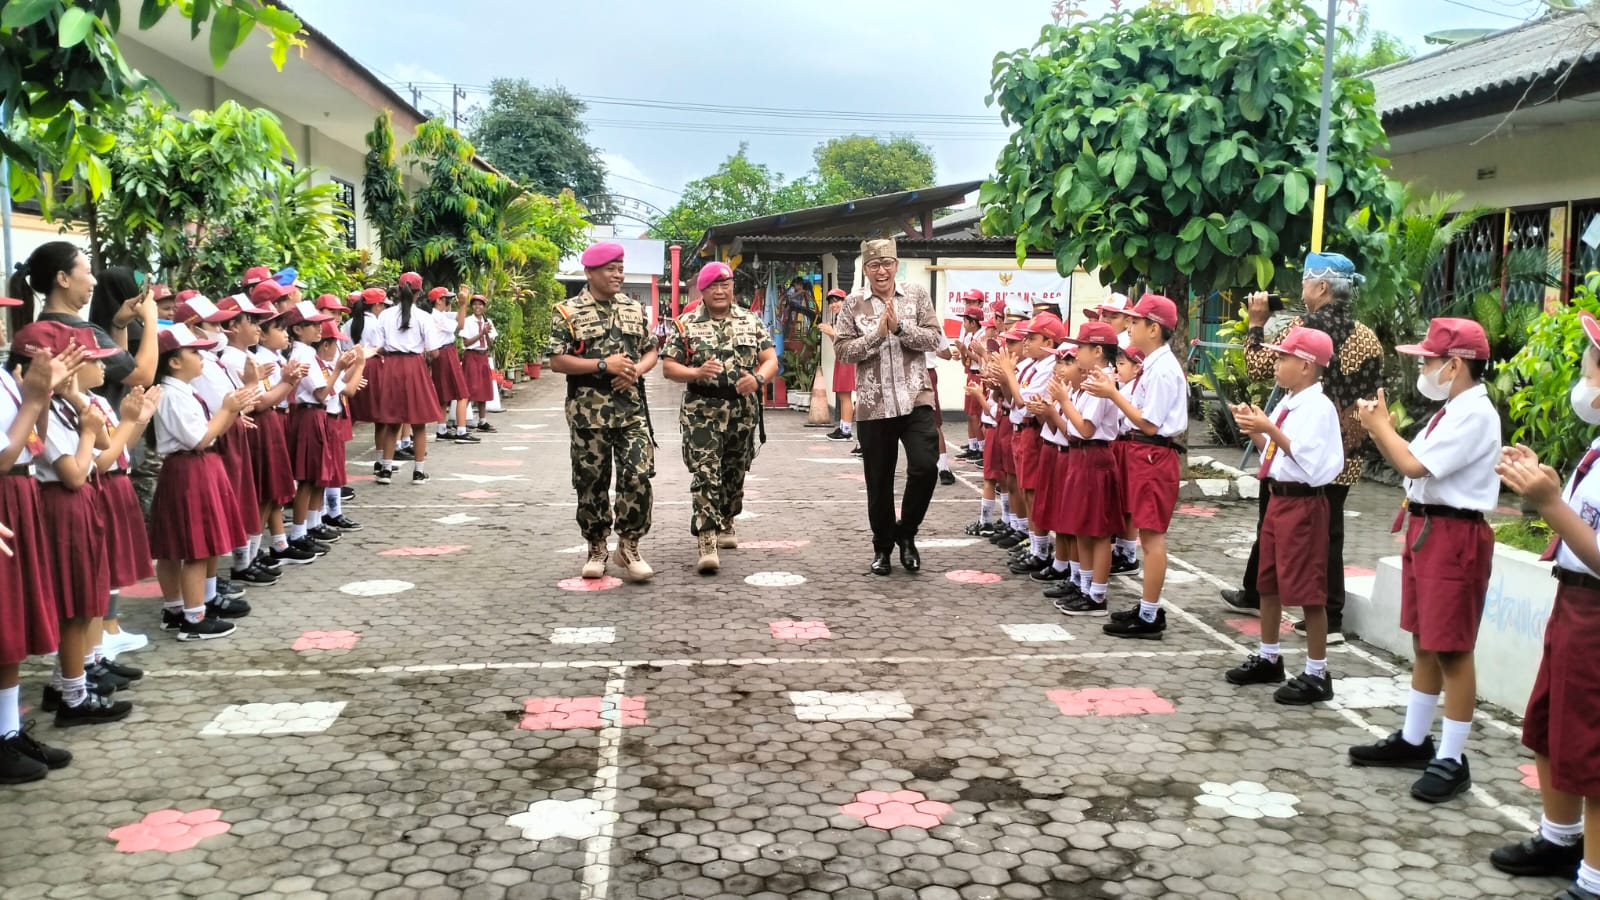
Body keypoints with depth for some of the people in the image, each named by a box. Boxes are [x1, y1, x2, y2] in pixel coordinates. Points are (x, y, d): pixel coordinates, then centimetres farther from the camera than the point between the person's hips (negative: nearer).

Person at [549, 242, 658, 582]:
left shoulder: (634, 310, 12)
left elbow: (650, 352, 16)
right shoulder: (568, 312, -2)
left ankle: (628, 547, 9)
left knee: (638, 477, -6)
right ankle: (596, 550, 21)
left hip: (631, 409, 3)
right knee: (591, 483, 6)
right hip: (589, 411, -3)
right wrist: (604, 365, -17)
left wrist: (635, 371, -6)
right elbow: (557, 362, -9)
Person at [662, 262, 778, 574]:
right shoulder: (687, 325, 2)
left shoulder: (751, 322, 9)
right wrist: (697, 372, -20)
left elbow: (771, 359, 5)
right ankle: (707, 544, -17)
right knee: (705, 473, -13)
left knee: (734, 473, 15)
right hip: (702, 410, -3)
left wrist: (758, 378, -17)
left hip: (743, 410, 3)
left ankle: (725, 524, 38)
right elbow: (668, 366, 0)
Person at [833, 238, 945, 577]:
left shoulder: (917, 296, 4)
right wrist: (877, 333, -14)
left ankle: (906, 533, 11)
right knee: (879, 480, 8)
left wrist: (900, 327, -15)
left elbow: (935, 339, -3)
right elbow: (842, 350, -3)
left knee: (925, 467, -13)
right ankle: (882, 545, 26)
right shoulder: (853, 304, 3)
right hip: (874, 405, 0)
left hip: (915, 399, 0)